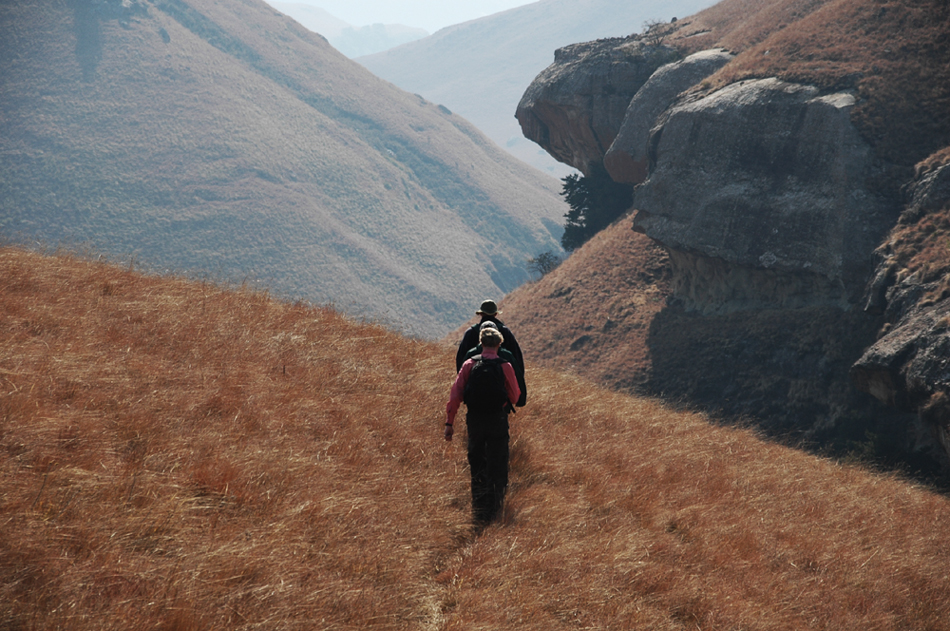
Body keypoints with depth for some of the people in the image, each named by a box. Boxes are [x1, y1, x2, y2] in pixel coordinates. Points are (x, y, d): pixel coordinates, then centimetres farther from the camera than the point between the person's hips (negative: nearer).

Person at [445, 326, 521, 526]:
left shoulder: (469, 365, -4)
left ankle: (478, 512, 23)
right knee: (497, 467, 7)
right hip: (498, 421, -2)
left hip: (474, 421, 2)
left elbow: (455, 395, -7)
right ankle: (493, 511, 3)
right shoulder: (505, 367, -8)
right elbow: (515, 397, -2)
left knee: (477, 467, 16)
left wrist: (449, 422, -3)